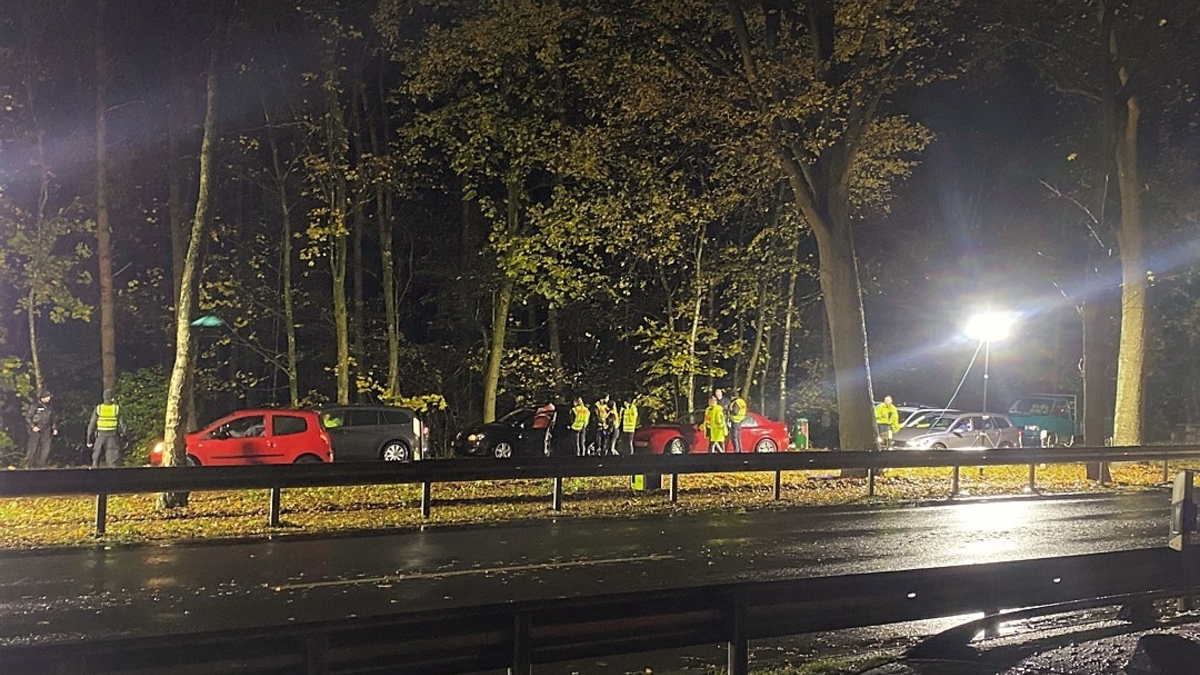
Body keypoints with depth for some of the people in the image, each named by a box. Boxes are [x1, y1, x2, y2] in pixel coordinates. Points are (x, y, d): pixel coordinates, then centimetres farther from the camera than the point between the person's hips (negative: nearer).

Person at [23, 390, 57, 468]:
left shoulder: (49, 407, 11)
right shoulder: (34, 405, -7)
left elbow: (53, 419, 20)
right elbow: (27, 417, -5)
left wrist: (55, 428, 10)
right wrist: (32, 426, -16)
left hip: (46, 431, 5)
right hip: (36, 430, -5)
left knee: (46, 448, -1)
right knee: (32, 449, -3)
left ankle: (39, 465, 7)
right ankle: (28, 466, 7)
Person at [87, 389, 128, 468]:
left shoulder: (98, 409, -1)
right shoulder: (117, 408, -3)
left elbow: (91, 425, 1)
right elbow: (122, 424, -4)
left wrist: (89, 440, 6)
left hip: (100, 436, 1)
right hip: (113, 437, -1)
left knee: (95, 460, 12)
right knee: (113, 462, 0)